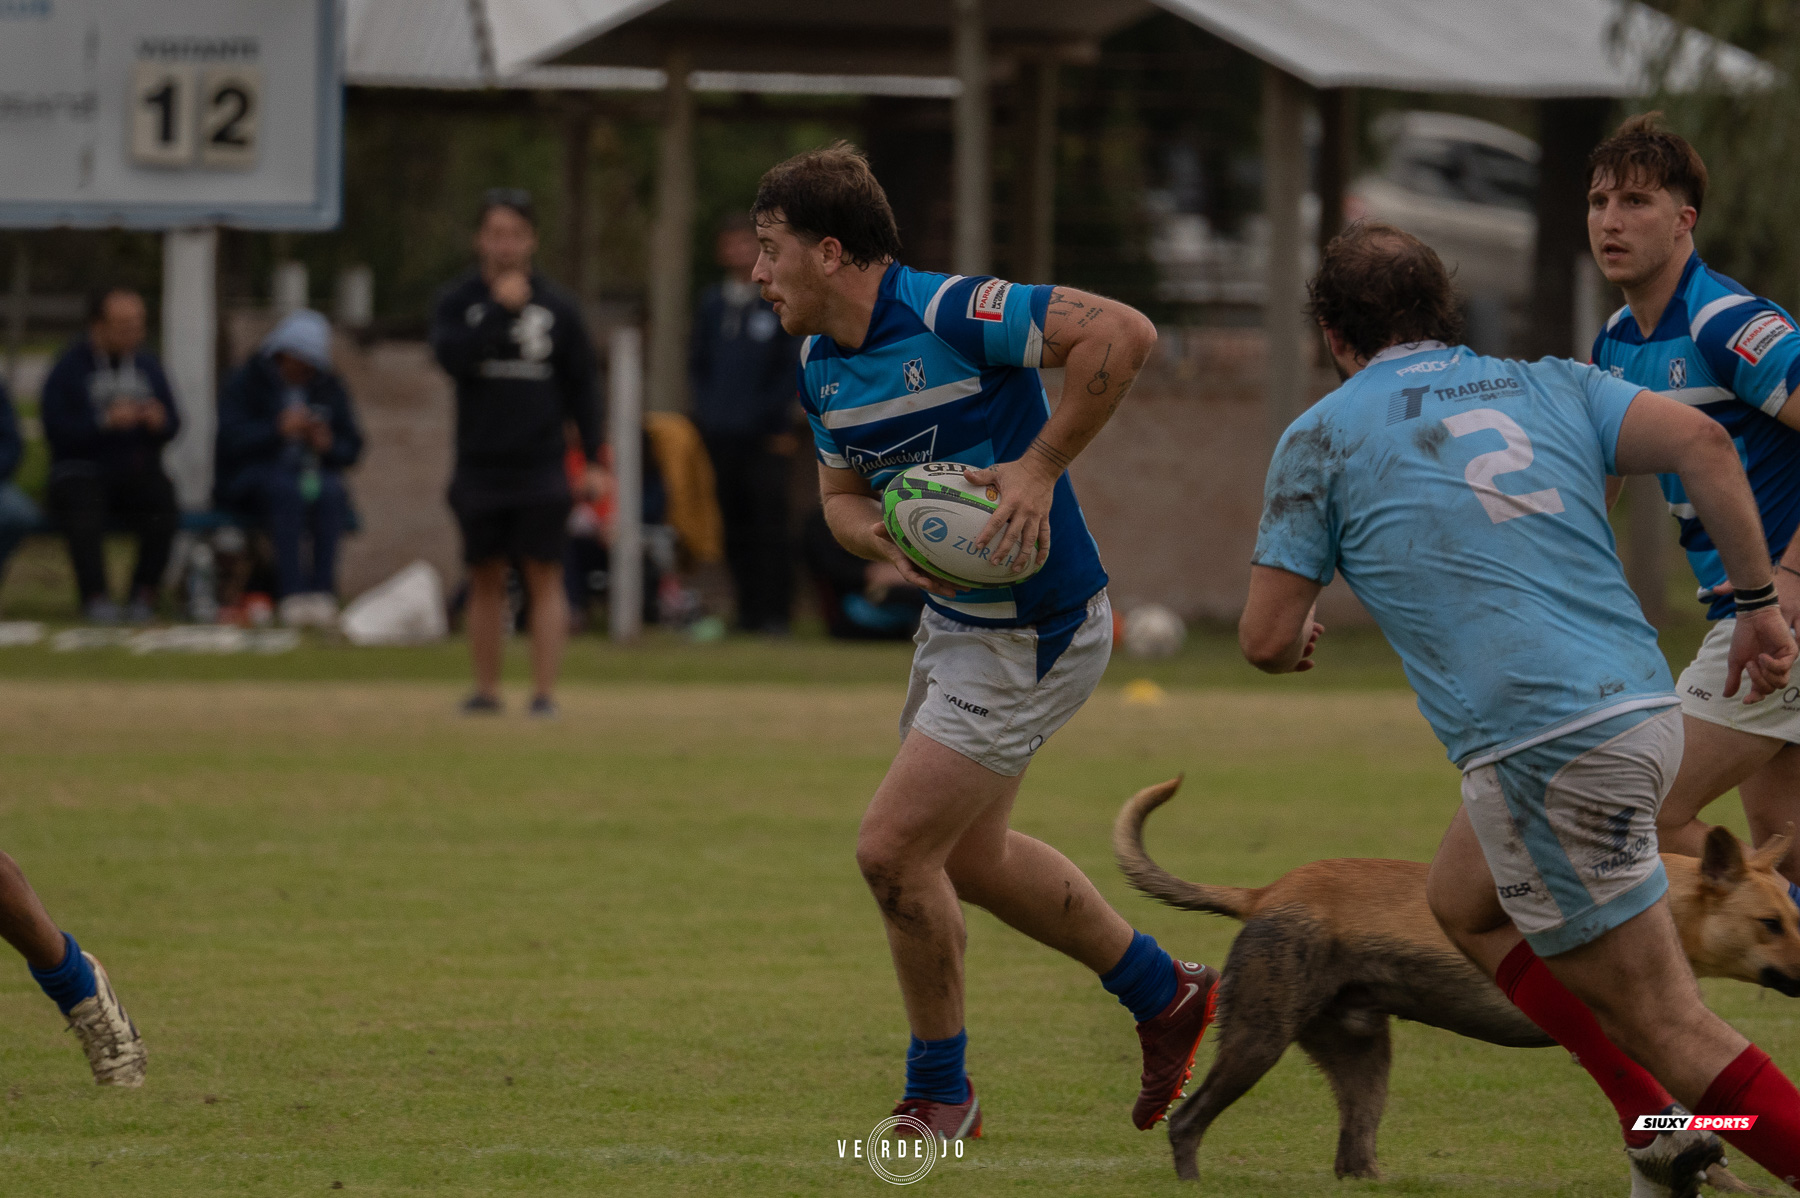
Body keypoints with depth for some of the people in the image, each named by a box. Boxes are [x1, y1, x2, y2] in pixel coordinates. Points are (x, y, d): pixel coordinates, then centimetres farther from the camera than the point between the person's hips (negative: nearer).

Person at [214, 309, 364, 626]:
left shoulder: (329, 389, 14)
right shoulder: (245, 383, 2)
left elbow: (351, 449, 11)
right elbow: (232, 440, -11)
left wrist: (329, 445, -12)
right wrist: (278, 430, -25)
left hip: (314, 472, 3)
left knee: (329, 492, -33)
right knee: (288, 491, -38)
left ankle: (323, 589, -39)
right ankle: (292, 592, -45)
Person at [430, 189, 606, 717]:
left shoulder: (557, 306, 4)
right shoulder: (458, 301, 5)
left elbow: (582, 386, 7)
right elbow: (451, 355, -14)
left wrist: (594, 461, 2)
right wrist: (499, 308, -19)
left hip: (540, 469, -1)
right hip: (479, 469, 1)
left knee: (544, 576, -6)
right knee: (485, 578, 8)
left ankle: (544, 693, -6)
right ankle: (486, 688, 15)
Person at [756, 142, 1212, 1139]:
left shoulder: (948, 316, -25)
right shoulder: (820, 365, 2)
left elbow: (1123, 333, -29)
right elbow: (842, 492, 13)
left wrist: (1039, 469, -30)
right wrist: (887, 541, -10)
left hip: (1030, 635, -10)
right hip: (954, 619, 10)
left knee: (892, 850, -9)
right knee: (969, 859, 22)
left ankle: (939, 1095, 9)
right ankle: (1161, 992, 39)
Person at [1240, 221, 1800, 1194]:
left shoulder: (1321, 438, 4)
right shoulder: (1550, 386, 16)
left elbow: (1266, 640, 3)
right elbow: (1700, 441, -1)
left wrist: (1296, 636, 28)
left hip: (1542, 747, -7)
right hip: (1644, 707, 7)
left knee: (1663, 1022, -3)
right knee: (1461, 903, 28)